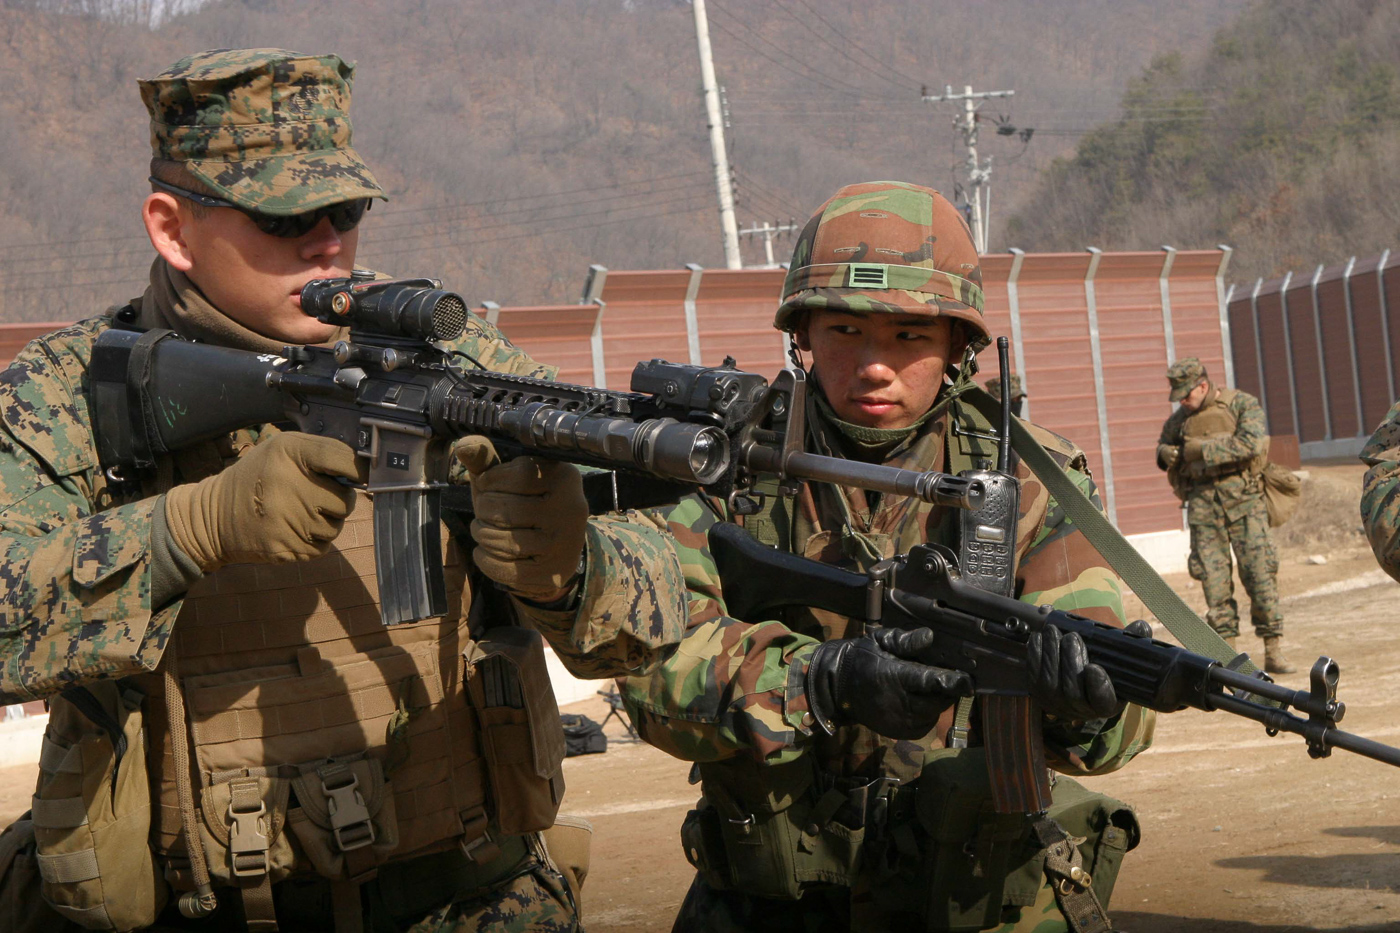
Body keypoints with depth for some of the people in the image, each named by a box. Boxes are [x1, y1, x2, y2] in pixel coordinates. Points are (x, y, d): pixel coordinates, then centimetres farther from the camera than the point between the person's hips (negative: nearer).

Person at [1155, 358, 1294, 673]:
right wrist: (1166, 454, 2)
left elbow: (1251, 444, -17)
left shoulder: (1244, 405, -2)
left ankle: (1274, 651, -5)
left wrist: (1200, 450, -16)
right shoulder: (1180, 418, 12)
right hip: (1203, 502, 4)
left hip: (1242, 497, -4)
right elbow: (1164, 445, 27)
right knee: (1214, 577, 0)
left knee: (1259, 571, -8)